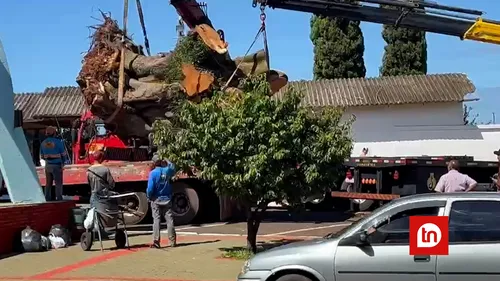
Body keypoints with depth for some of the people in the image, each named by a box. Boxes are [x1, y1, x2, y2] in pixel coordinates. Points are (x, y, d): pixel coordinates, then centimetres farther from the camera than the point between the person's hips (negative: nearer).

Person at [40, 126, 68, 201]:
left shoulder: (43, 143, 6)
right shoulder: (58, 142, -10)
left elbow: (42, 156, 12)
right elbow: (63, 154, -4)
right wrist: (63, 161, 14)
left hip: (47, 165, 5)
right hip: (57, 165, -5)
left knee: (48, 183, 12)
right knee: (58, 183, -1)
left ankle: (47, 199, 13)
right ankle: (59, 199, -5)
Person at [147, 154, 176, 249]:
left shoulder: (153, 173, -13)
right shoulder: (167, 170, -2)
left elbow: (150, 188, -16)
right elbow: (173, 169, 24)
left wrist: (149, 197, 0)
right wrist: (167, 162, 19)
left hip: (156, 200, -3)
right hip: (167, 200, 3)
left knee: (156, 220, -1)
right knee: (169, 220, 5)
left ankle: (156, 241, -6)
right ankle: (172, 241, 6)